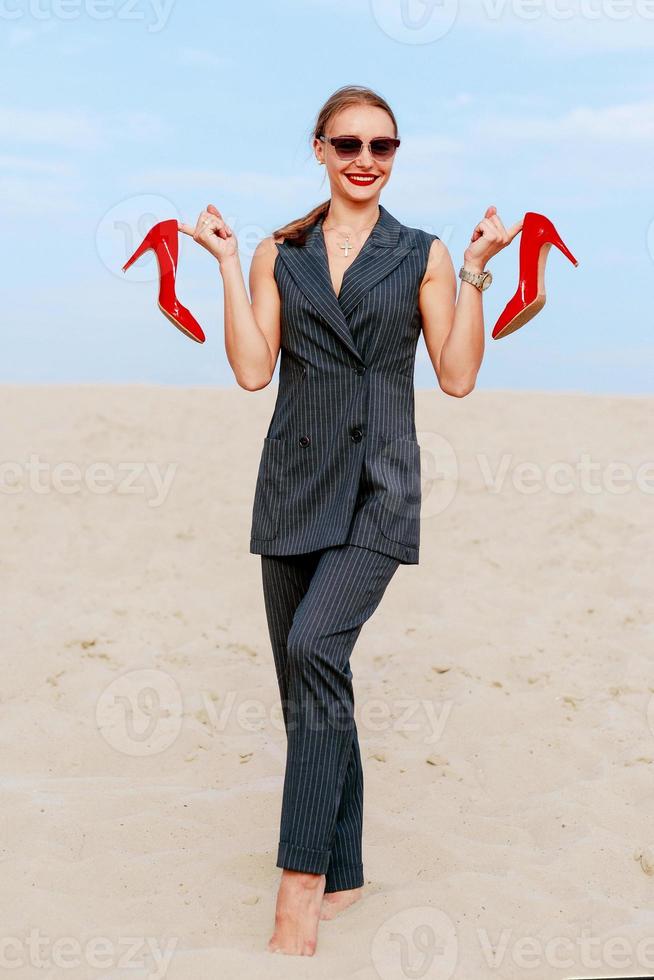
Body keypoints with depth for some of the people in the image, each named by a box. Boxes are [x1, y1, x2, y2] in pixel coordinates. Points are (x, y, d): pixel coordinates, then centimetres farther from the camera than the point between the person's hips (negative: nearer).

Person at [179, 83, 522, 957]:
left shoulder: (423, 255, 6)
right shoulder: (278, 254, 10)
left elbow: (458, 377, -1)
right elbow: (253, 370, 1)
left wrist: (476, 268, -5)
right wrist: (228, 264, -1)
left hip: (379, 488, -3)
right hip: (296, 483, 4)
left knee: (315, 647, -25)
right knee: (309, 680, 7)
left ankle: (303, 885, -21)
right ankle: (342, 873, 22)